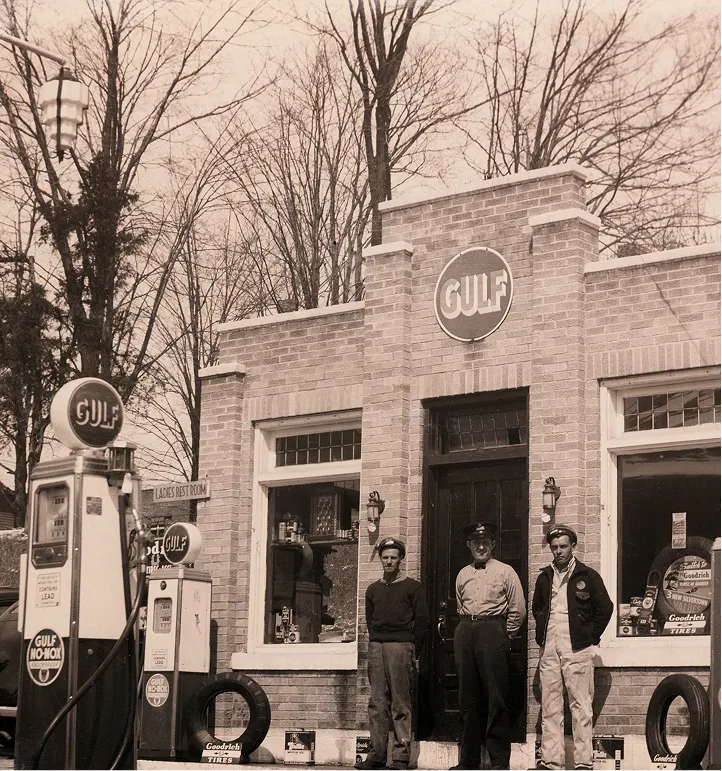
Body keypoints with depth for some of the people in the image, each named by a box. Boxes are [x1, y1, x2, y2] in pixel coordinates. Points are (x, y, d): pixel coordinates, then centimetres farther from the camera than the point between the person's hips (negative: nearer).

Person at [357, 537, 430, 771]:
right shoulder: (373, 589, 18)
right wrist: (375, 644, 9)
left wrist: (413, 651, -3)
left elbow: (421, 621, 2)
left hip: (401, 646, -4)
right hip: (376, 647, 4)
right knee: (377, 703, 1)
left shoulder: (412, 587, 5)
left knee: (401, 705, -6)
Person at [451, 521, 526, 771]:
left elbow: (518, 610, 2)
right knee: (468, 699, 5)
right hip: (465, 632, 5)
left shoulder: (505, 572, 4)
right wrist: (468, 629, 14)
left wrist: (504, 636, 2)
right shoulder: (463, 574, 17)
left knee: (496, 699, -7)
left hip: (492, 630, -4)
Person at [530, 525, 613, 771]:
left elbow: (605, 608, 4)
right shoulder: (544, 577, 14)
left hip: (577, 651, -4)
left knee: (581, 707, -4)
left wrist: (590, 637, 1)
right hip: (548, 651, 4)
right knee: (549, 707, 3)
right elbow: (536, 608, 27)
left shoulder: (587, 576, 1)